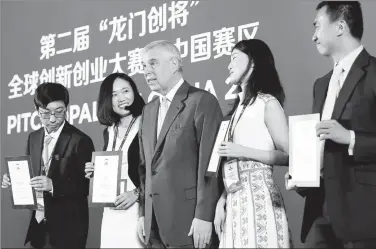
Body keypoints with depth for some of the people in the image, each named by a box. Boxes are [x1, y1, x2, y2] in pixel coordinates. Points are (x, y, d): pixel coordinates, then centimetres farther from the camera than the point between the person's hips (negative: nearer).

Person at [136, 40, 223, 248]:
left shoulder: (202, 102, -7)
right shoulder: (149, 110, 16)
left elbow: (209, 164, -12)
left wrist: (204, 216, -16)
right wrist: (143, 213, 10)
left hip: (188, 221, -7)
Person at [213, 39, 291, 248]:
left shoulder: (267, 103, -5)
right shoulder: (239, 107, 15)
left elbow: (289, 156, -10)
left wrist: (245, 152, -15)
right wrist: (222, 201, 6)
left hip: (258, 198, -6)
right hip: (235, 201, 6)